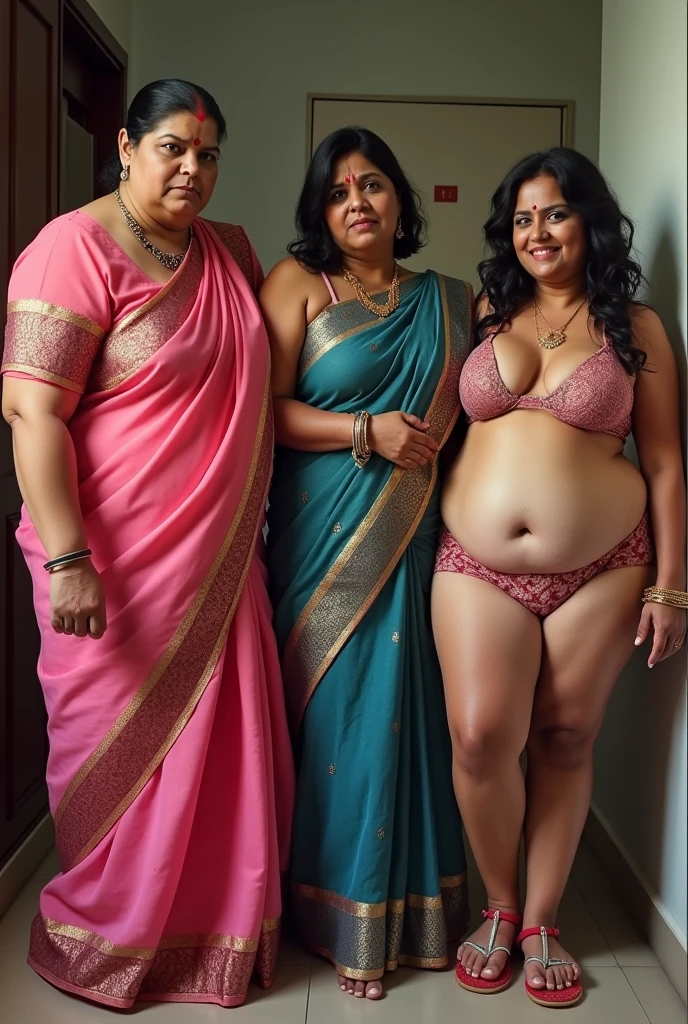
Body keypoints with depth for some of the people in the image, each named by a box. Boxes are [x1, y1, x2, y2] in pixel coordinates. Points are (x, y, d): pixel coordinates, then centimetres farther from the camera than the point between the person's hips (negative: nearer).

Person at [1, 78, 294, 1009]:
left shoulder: (229, 252, 12)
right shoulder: (75, 247, -10)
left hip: (219, 555, 7)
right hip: (116, 556, -6)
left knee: (220, 739, 12)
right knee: (122, 747, 7)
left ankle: (215, 924, 33)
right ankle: (103, 942, 32)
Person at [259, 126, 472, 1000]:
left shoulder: (448, 301, 14)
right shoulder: (298, 283, 2)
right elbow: (264, 407, -6)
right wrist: (367, 430, -13)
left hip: (412, 539, 3)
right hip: (323, 537, -3)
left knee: (402, 704, 4)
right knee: (332, 707, 0)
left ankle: (407, 905, 22)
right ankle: (339, 911, 17)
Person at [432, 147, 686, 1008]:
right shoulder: (485, 313, 11)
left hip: (599, 571, 0)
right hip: (476, 566, 1)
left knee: (564, 742, 6)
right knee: (480, 739, -7)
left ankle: (540, 921, 26)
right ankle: (498, 908, 19)